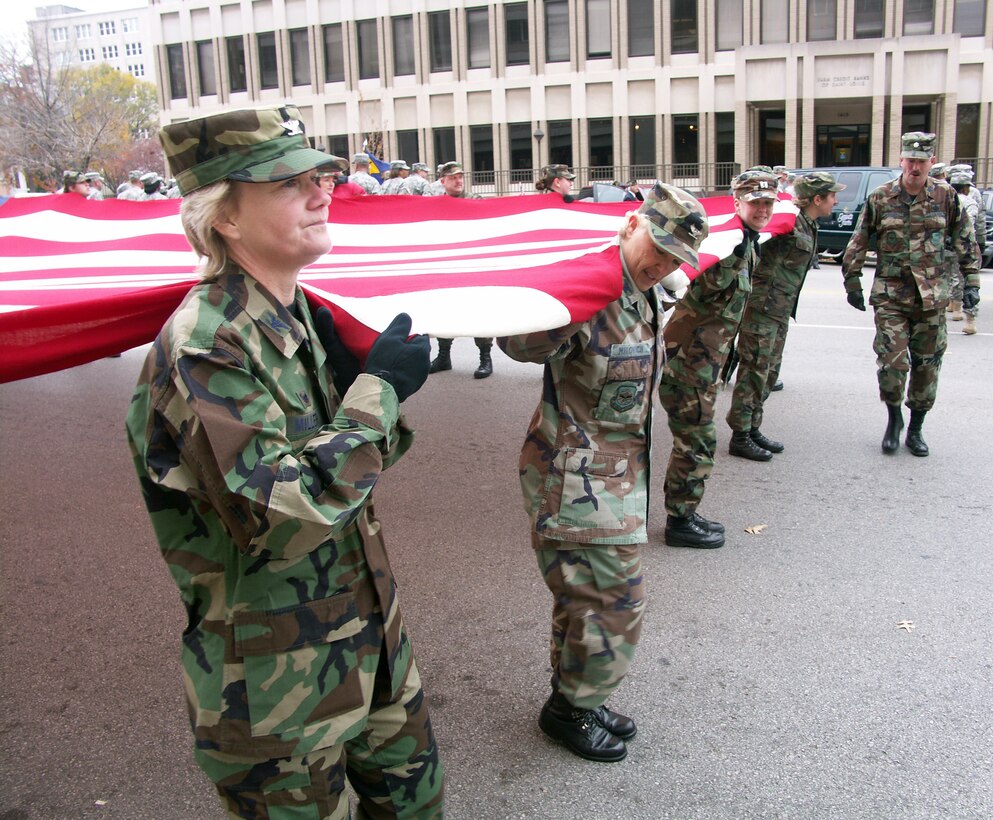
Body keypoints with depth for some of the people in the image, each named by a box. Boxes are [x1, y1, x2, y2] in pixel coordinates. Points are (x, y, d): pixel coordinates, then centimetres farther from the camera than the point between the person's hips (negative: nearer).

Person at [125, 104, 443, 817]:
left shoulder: (303, 315, 2)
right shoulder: (202, 348, -25)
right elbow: (283, 518, -31)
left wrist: (369, 379, -12)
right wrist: (379, 390, -24)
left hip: (367, 625, 8)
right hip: (279, 678, -7)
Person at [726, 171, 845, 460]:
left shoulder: (809, 226, 13)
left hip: (781, 310, 10)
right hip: (763, 307, -10)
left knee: (769, 372, 15)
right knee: (754, 372, -5)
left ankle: (752, 429, 24)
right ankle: (740, 437, 2)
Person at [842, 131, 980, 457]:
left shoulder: (946, 196, 2)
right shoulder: (880, 198, -2)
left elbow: (964, 242, 10)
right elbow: (858, 243, 5)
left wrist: (971, 282, 6)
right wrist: (853, 284, 5)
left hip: (932, 298, 2)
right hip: (890, 296, -2)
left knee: (927, 364, 7)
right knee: (892, 360, -11)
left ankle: (915, 429, 21)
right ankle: (894, 418, 15)